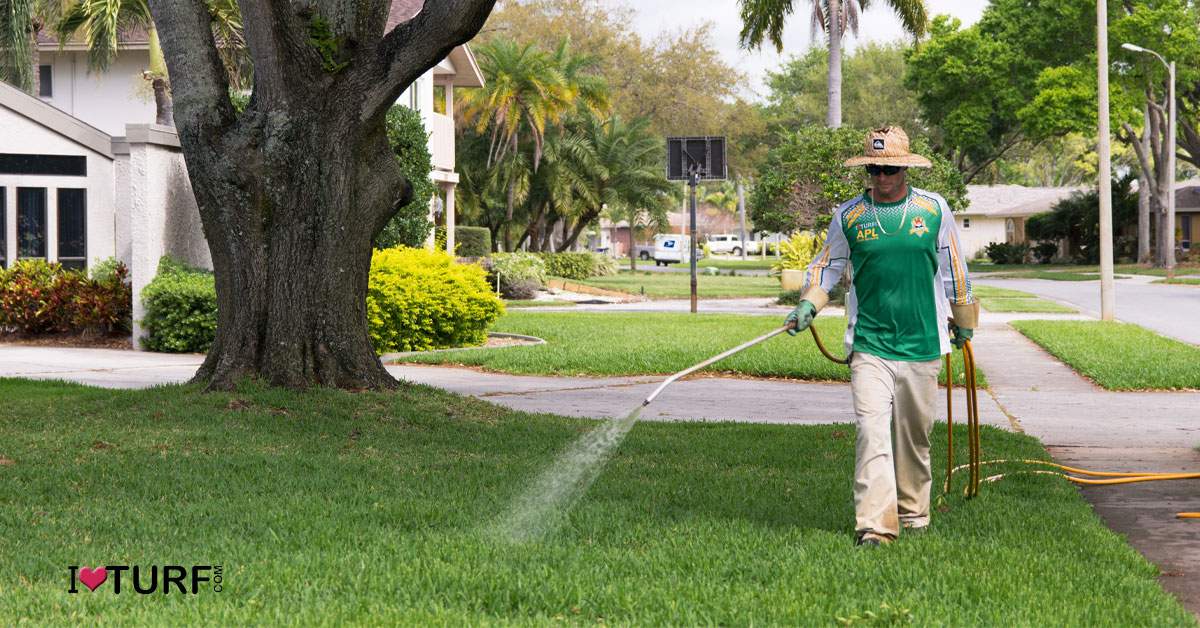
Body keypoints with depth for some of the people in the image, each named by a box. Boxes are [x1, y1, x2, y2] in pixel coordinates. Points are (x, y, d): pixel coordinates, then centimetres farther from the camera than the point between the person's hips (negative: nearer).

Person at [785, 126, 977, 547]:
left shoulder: (934, 209, 4)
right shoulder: (848, 215, 2)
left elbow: (953, 267, 14)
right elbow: (826, 265, 13)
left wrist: (962, 318, 21)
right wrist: (808, 304, -4)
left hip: (922, 343, 1)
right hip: (869, 346, -1)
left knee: (914, 434, 11)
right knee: (872, 432, -14)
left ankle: (913, 511, 29)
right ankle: (875, 525, -17)